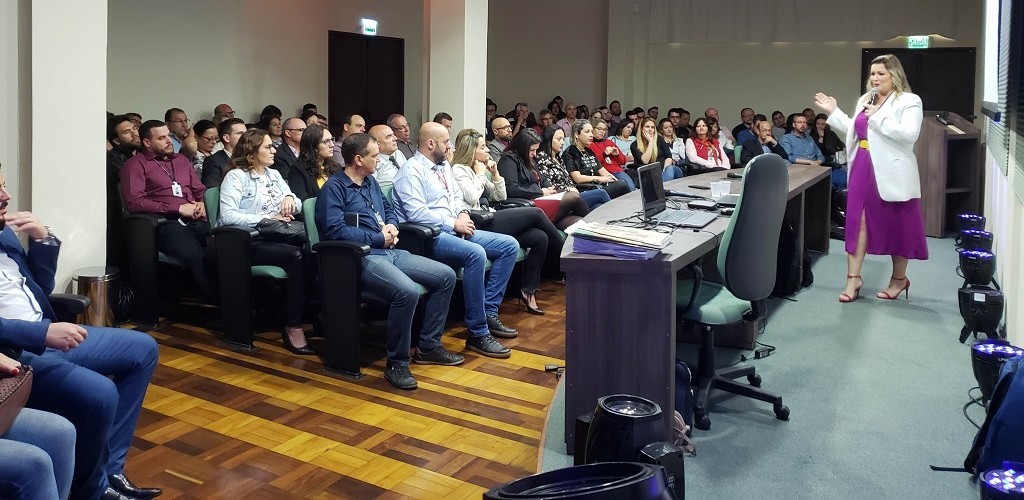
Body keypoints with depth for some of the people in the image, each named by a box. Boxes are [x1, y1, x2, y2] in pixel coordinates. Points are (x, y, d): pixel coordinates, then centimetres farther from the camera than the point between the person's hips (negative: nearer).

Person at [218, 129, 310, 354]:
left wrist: (290, 198, -3)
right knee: (296, 256, -32)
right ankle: (293, 327, -27)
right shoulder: (236, 176, -1)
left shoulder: (274, 174, 21)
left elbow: (298, 206, 20)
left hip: (273, 238, 6)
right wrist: (266, 219, -17)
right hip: (248, 244, -6)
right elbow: (227, 215, -14)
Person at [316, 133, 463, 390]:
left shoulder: (371, 182, 19)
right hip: (363, 257, -9)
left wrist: (391, 226, 3)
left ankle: (428, 346, 9)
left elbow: (390, 209, 29)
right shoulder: (334, 187, -7)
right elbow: (334, 229, -19)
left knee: (446, 276, 0)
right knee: (407, 291, -35)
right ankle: (397, 363, -18)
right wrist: (378, 239, -13)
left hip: (390, 252, 9)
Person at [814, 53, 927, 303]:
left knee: (896, 225, 7)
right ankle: (853, 278, 6)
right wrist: (833, 111, 16)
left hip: (891, 173, -6)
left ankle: (899, 278, 21)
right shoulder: (864, 100, 15)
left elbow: (909, 134, -20)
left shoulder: (909, 101, -6)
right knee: (858, 221, 2)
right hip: (863, 168, 6)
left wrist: (878, 117, -21)